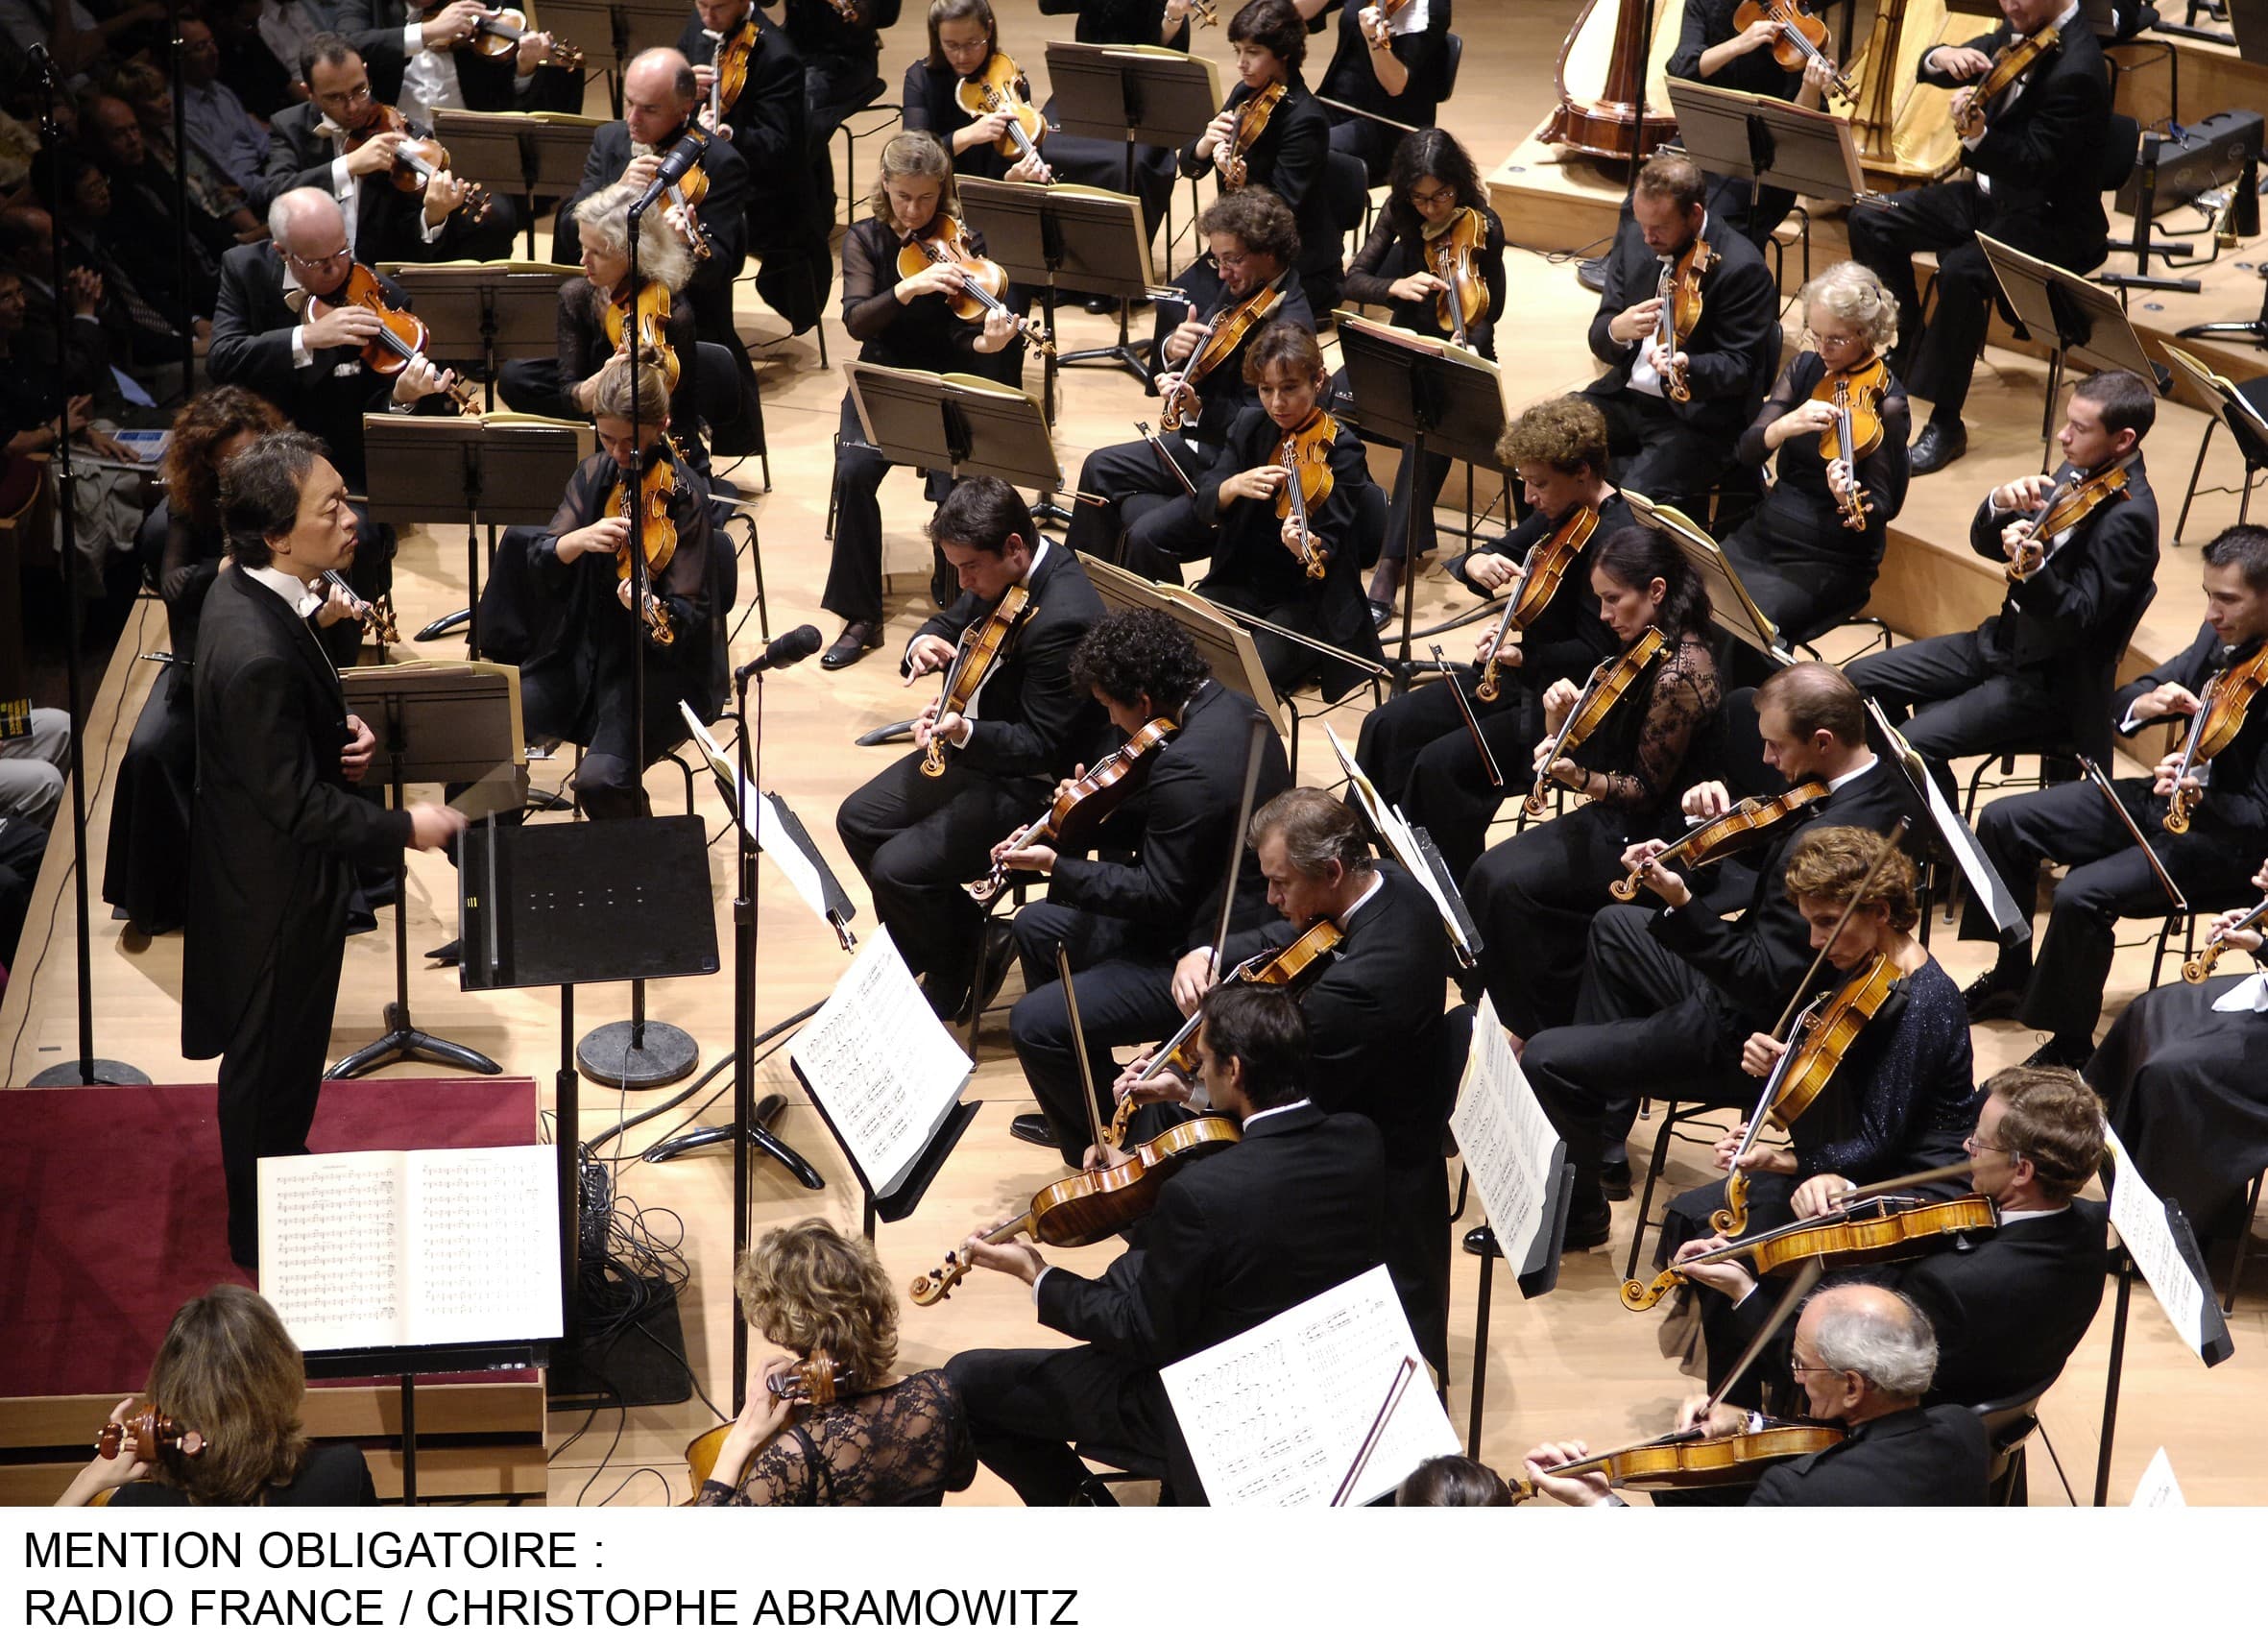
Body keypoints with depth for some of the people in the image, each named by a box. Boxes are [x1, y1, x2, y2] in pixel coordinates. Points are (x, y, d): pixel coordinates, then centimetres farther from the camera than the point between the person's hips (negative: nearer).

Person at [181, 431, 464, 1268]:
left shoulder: (246, 593, -5)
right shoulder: (259, 652, -36)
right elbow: (299, 805, -29)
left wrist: (339, 729, -5)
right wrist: (404, 828, -19)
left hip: (265, 870, 9)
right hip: (276, 891, -9)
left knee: (279, 1053, 28)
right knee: (272, 1064, 12)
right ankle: (264, 1238, 31)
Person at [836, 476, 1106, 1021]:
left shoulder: (1064, 618, -30)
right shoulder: (1002, 573, -4)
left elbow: (1040, 745, -27)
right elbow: (952, 624, 14)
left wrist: (964, 733, -42)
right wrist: (926, 643, -10)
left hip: (1031, 786, -10)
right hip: (975, 744, 10)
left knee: (897, 869, -18)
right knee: (859, 820, 10)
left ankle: (953, 980, 8)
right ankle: (969, 937, 19)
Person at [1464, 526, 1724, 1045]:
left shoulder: (1680, 675, -23)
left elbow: (1646, 791, -18)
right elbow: (1602, 745, 8)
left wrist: (1581, 779, -33)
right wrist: (1560, 718, -10)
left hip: (1652, 840, -9)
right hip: (1615, 818, 9)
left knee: (1509, 886, -19)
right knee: (1489, 873, -5)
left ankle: (1546, 1030, -3)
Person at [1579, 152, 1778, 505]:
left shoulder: (1742, 269, -15)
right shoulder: (1634, 240, 3)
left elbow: (1740, 369, -14)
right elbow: (1598, 336, 4)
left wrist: (1685, 366, -36)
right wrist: (1616, 330, -22)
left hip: (1697, 417, -7)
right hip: (1625, 395, 7)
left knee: (1635, 499, -31)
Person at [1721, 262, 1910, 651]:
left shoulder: (1884, 403, -12)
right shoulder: (1806, 368, 4)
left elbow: (1884, 505, -14)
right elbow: (1749, 450, -3)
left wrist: (1850, 498, -37)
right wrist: (1786, 425, -25)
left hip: (1830, 559, -5)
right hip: (1766, 532, 5)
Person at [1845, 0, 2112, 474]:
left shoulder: (2075, 68, -25)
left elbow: (2033, 166, -30)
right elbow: (1931, 69, 8)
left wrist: (1977, 134, -46)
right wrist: (1945, 57, -16)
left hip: (2054, 220, -9)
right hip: (1992, 192, 9)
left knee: (1961, 271, -34)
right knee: (1870, 219, 1)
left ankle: (1945, 422, -21)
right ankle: (1910, 349, 17)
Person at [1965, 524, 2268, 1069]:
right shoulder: (2222, 637, -1)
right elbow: (2120, 702, 5)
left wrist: (2196, 792, -42)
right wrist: (2143, 703, -18)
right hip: (2168, 795, 9)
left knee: (2080, 895, -29)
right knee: (2003, 821, 3)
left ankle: (2070, 1045, -8)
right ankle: (2012, 978, 20)